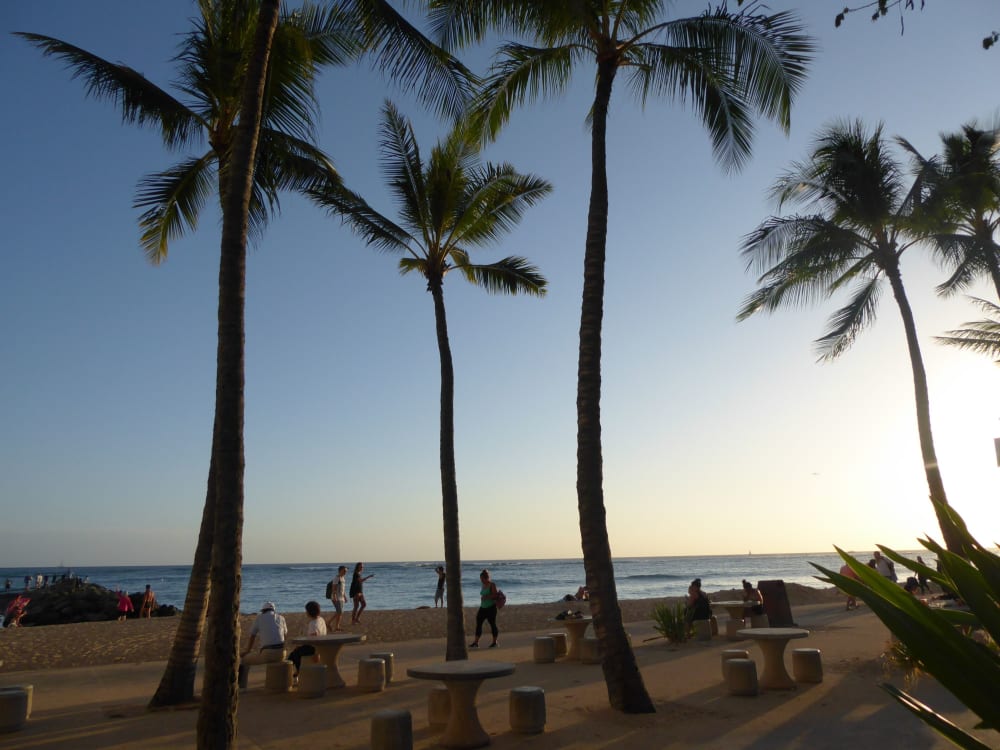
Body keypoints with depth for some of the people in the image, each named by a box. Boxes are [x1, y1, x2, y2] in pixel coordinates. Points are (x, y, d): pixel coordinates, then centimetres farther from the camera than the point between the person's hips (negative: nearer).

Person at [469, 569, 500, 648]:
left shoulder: (492, 585, -9)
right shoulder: (483, 585, 13)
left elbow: (495, 596, -16)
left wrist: (486, 597, -26)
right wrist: (479, 609, 18)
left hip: (491, 608, -7)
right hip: (483, 607, 7)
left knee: (492, 624, 0)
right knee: (478, 623, 0)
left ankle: (495, 642, 12)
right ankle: (476, 642, 1)